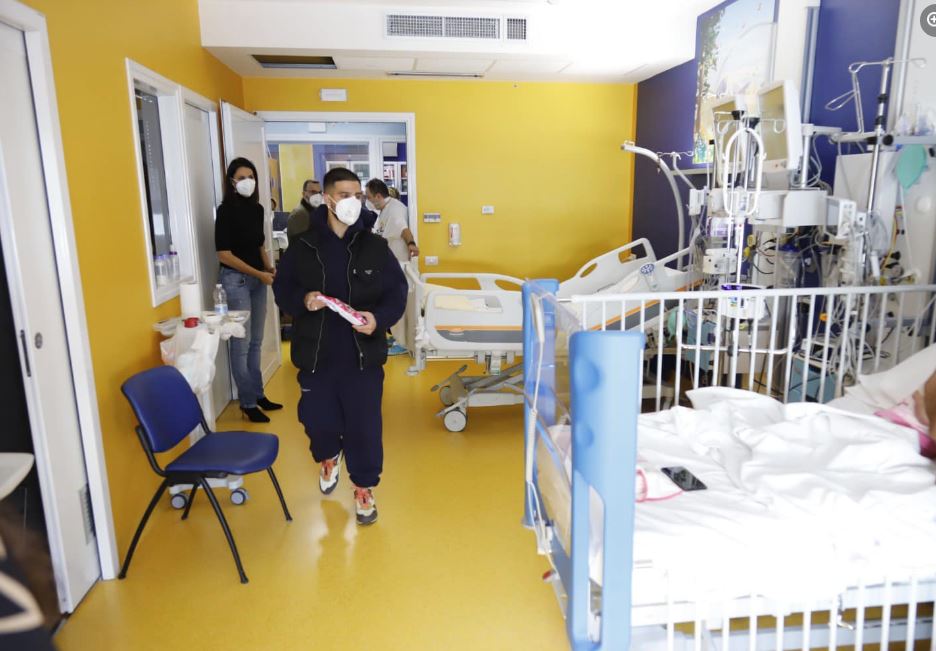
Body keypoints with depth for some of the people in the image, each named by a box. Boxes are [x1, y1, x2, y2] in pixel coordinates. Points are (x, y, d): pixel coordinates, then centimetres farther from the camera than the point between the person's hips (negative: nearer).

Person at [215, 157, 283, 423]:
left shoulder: (257, 208, 9)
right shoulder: (226, 210, -10)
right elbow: (224, 253, -14)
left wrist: (269, 268, 2)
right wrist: (259, 274, -14)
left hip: (257, 278, 7)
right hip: (236, 279, -7)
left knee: (256, 341, 13)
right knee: (241, 343, -1)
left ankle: (258, 394, 24)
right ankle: (248, 403, 9)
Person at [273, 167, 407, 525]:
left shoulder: (375, 246, -2)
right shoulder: (302, 247, -2)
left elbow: (397, 292, 1)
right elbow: (282, 288, 7)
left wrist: (379, 318, -18)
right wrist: (302, 300, -15)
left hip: (363, 354, -1)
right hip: (315, 354, 1)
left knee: (364, 424, 5)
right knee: (317, 419, 14)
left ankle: (364, 488, 27)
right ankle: (328, 458, 49)